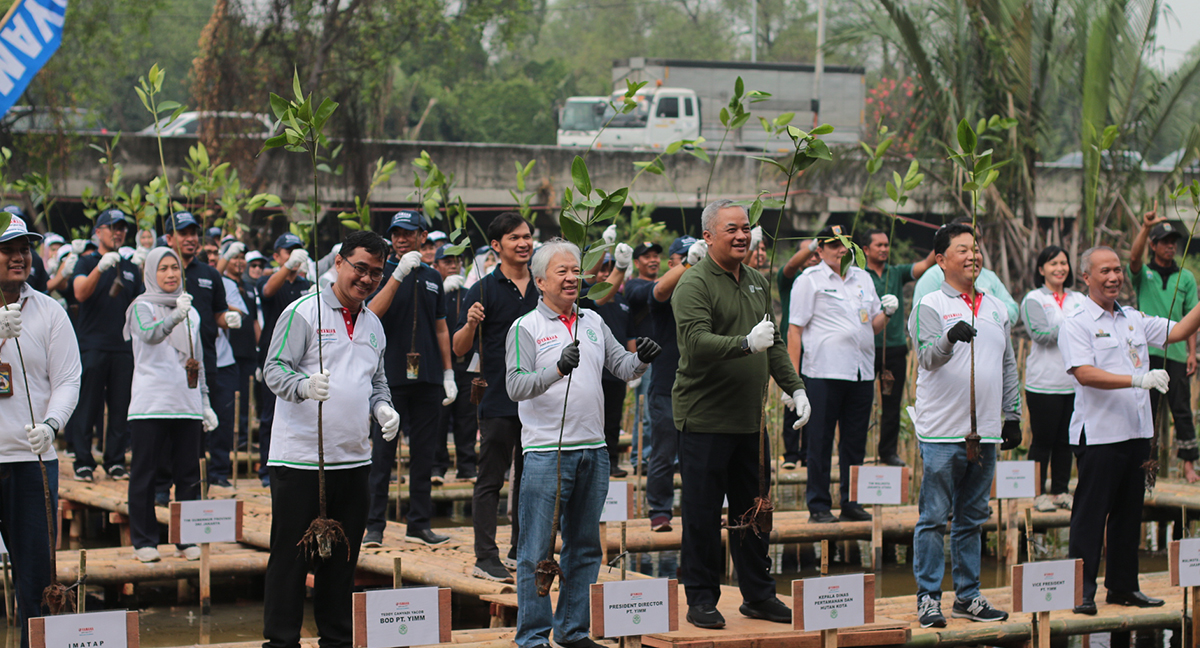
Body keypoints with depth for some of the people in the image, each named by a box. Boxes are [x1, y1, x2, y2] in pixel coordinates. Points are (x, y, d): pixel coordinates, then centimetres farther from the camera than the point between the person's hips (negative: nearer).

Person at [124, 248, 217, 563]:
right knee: (145, 475, -1)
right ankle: (144, 540, 6)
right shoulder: (142, 307, -1)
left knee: (189, 477, 4)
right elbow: (150, 335, -23)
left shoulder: (191, 312, 15)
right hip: (150, 404, -4)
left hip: (187, 406, 4)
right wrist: (175, 316, -40)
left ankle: (188, 539, 12)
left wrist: (205, 403, 17)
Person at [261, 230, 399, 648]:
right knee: (291, 554, -2)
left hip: (354, 459, 7)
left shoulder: (374, 326, 16)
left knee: (342, 556, 12)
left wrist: (382, 406, 5)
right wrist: (305, 385, -31)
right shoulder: (304, 312, -6)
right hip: (300, 457, -6)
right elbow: (274, 370, -11)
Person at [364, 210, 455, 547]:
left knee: (424, 453, 7)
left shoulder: (432, 277, 14)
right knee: (383, 453, -3)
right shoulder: (384, 272, 1)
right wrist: (399, 274, -23)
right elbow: (373, 312, -16)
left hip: (427, 379, 4)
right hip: (390, 376, -4)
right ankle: (374, 525, 1)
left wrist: (448, 374, 15)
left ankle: (419, 523, 14)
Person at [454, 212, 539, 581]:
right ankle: (485, 558, 0)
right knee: (491, 481, -3)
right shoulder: (485, 290, -4)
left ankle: (521, 550, 21)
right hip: (499, 401, -5)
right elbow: (460, 348, -6)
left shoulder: (542, 288, 10)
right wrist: (471, 324, -24)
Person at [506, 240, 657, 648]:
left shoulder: (594, 323, 13)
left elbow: (622, 367, 14)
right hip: (546, 453, -6)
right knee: (537, 551, -4)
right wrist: (558, 370, -30)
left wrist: (641, 359, -8)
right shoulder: (525, 328, -4)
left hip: (593, 451, 6)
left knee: (585, 548, 13)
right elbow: (516, 385, -14)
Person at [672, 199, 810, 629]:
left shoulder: (757, 283, 14)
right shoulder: (694, 285, -11)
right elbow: (697, 342, -24)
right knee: (702, 514, -1)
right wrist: (747, 343, -35)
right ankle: (701, 598, 7)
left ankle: (758, 594, 23)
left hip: (750, 419, 7)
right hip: (704, 420, -7)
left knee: (753, 511, 13)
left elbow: (774, 344, 20)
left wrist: (794, 387, 11)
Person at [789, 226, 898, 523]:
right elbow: (794, 329, -2)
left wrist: (886, 313, -1)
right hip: (824, 373, -5)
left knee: (855, 441, 8)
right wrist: (792, 375, -9)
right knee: (820, 442, -1)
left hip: (862, 372, 5)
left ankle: (851, 503, 15)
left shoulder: (863, 278, 17)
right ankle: (818, 506, 4)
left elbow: (874, 326, 22)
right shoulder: (809, 280, 2)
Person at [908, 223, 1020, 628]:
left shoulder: (996, 309, 14)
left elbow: (1008, 366, 20)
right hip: (942, 431, -6)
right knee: (934, 518, -3)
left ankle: (967, 597, 19)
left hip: (986, 431, 6)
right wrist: (950, 339, -38)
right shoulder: (930, 307, -3)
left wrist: (1012, 415, 16)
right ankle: (928, 598, 2)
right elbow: (927, 358, -18)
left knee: (972, 519, 12)